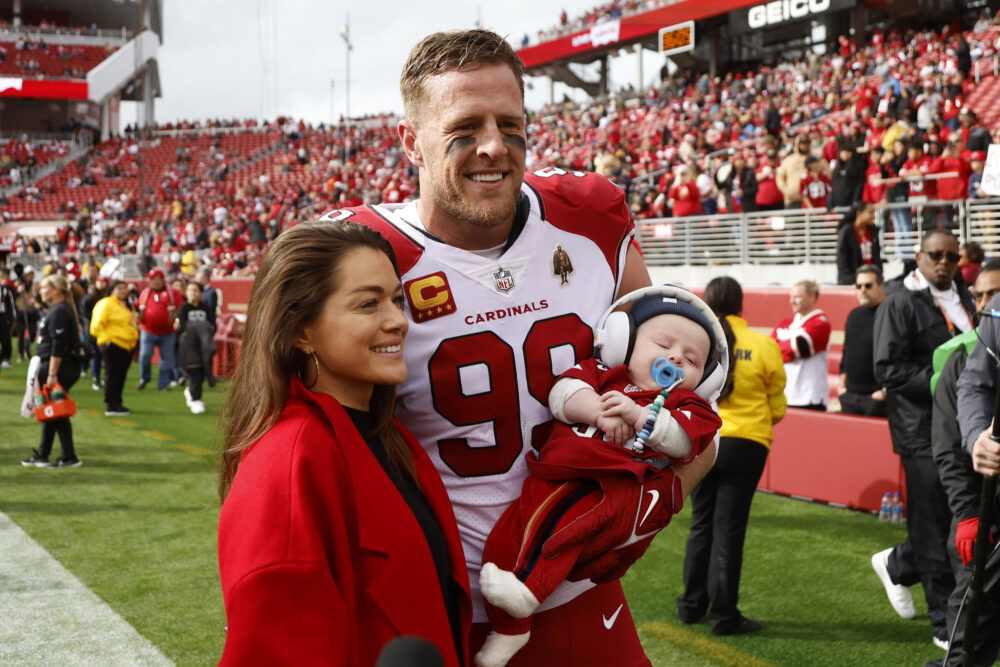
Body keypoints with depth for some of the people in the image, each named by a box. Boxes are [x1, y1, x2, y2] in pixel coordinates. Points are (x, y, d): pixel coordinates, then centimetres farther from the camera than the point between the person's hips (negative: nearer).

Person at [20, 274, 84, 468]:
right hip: (49, 366, 11)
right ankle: (42, 455, 23)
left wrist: (52, 374, -24)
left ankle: (70, 458, -1)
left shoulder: (59, 312, -16)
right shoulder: (54, 310, 17)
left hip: (59, 367, -11)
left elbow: (58, 346, -22)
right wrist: (45, 371, 22)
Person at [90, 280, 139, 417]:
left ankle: (117, 403, 18)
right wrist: (106, 339, -17)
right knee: (112, 375, -6)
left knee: (120, 376, 11)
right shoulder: (106, 304, -8)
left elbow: (132, 324, 31)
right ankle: (111, 406, -3)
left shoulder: (126, 306, 19)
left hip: (126, 346, 9)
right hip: (112, 345, -9)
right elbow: (97, 326, -13)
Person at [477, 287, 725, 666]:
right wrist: (597, 411, -11)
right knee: (502, 542, -8)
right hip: (552, 475, 4)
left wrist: (637, 415, -10)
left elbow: (683, 438, -1)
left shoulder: (686, 405, 21)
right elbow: (564, 392, 6)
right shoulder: (601, 374, 24)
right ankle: (508, 629, 8)